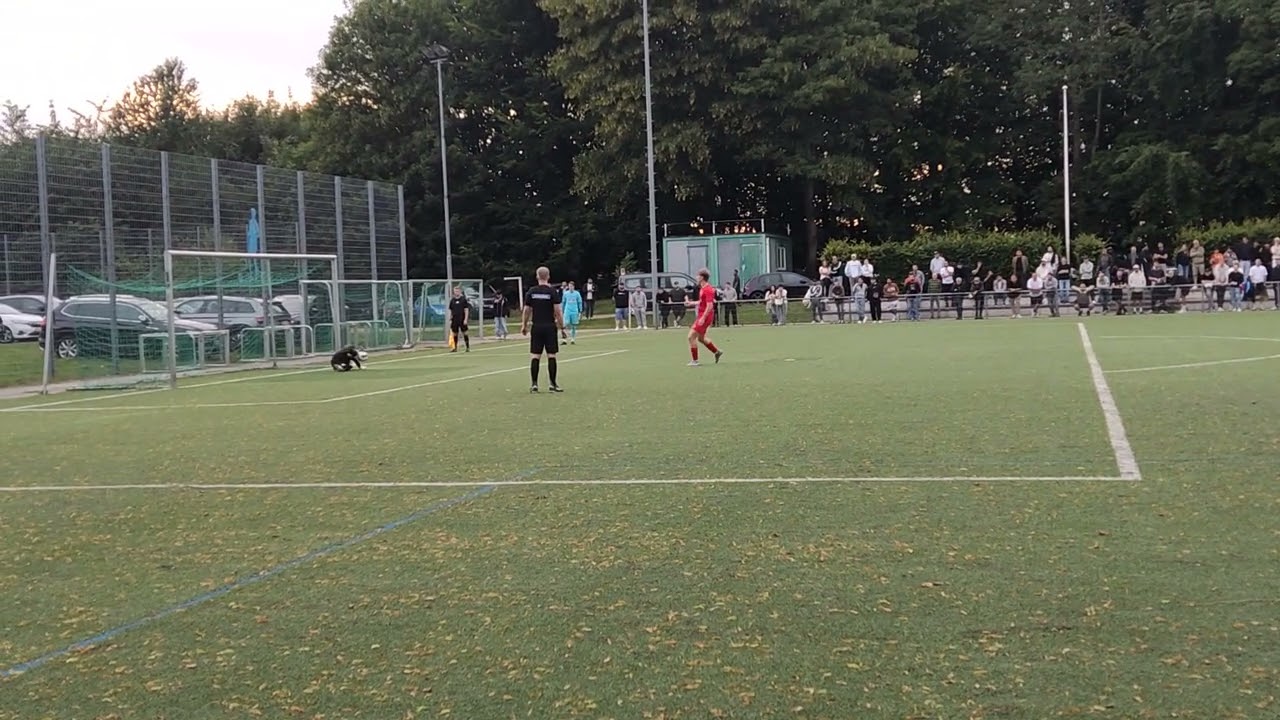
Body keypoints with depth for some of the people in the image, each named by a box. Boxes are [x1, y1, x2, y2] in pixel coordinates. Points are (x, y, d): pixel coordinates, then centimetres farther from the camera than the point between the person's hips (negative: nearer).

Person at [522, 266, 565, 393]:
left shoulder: (531, 291, 2)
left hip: (536, 327, 2)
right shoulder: (553, 291, -6)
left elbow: (527, 310, 3)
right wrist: (562, 327, -3)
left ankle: (534, 384, 2)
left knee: (535, 356, 4)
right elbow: (557, 311, -9)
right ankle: (553, 384, 2)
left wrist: (524, 326, 14)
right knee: (551, 355, 1)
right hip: (550, 327, -2)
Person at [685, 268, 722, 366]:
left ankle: (694, 361, -3)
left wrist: (703, 318, -27)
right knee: (701, 338, 21)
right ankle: (717, 352, 32)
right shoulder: (702, 288, 12)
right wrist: (692, 303, 23)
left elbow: (709, 305, -25)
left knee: (691, 336, -9)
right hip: (701, 316, 10)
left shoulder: (707, 290, -19)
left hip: (704, 317, -10)